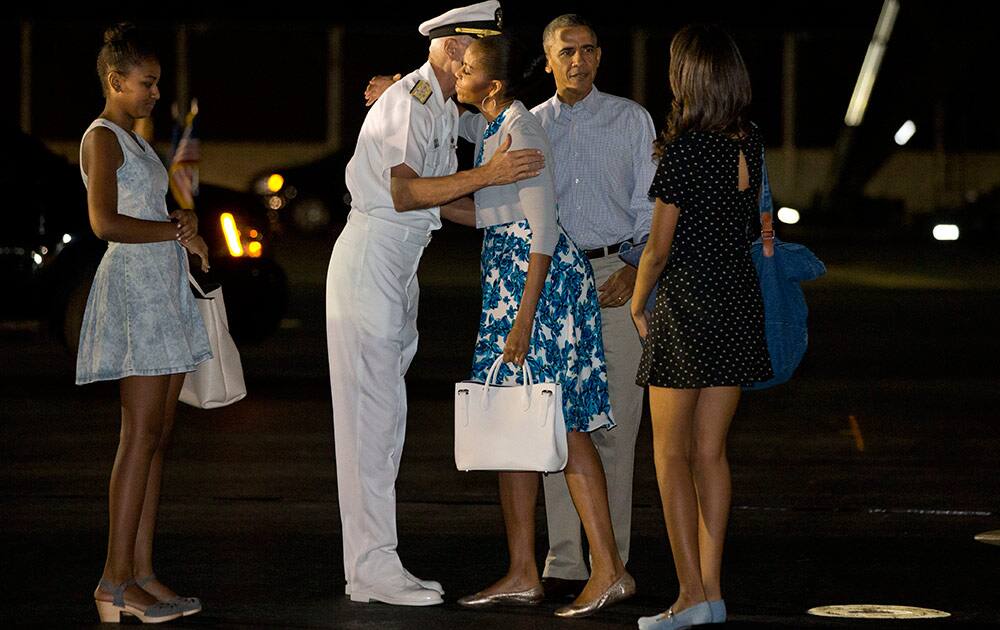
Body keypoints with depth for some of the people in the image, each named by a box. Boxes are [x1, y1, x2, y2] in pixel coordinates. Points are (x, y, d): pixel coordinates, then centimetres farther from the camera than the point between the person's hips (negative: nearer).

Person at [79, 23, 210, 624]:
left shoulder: (134, 140, 21)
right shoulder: (102, 138, -8)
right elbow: (105, 221, -20)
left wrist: (184, 219, 5)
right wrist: (177, 231, -12)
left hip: (165, 288, 10)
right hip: (134, 286, -10)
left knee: (159, 434, 5)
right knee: (142, 432, -12)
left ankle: (143, 573, 5)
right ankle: (116, 579, -11)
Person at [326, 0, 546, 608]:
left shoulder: (444, 110, 16)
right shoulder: (407, 104, -15)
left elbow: (445, 202, 19)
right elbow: (404, 193, -26)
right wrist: (487, 176, -35)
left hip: (400, 269, 10)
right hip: (370, 260, -10)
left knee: (386, 419, 10)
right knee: (372, 415, -8)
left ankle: (372, 563, 14)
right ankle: (374, 568, -7)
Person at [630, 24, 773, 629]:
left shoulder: (683, 149, -15)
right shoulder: (751, 142, 5)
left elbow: (660, 245, -13)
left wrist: (638, 303, 3)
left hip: (686, 303, -7)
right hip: (740, 301, 7)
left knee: (672, 452, 1)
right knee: (711, 450, 11)